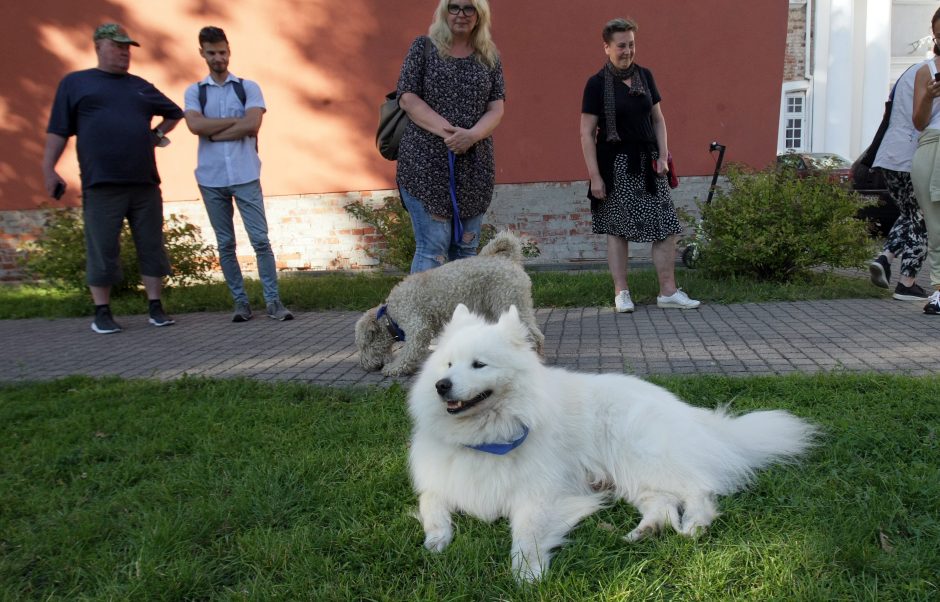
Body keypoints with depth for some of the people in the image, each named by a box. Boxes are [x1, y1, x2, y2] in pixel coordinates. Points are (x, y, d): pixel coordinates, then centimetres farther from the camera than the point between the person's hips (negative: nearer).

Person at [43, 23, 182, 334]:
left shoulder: (141, 86, 17)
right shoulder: (75, 82, 9)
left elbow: (175, 113, 31)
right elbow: (58, 130, 5)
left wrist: (158, 134, 15)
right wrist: (48, 168, -3)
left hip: (145, 184, 3)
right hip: (101, 185, -3)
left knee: (152, 248, 3)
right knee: (102, 252, -1)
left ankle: (156, 308, 11)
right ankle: (102, 313, 9)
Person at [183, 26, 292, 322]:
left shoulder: (248, 87, 6)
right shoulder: (194, 92, 10)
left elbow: (253, 125, -10)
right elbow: (195, 125, -9)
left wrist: (214, 133, -6)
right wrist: (236, 120, -8)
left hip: (245, 175, -2)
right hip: (211, 178, 2)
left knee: (260, 239, -5)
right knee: (225, 244, 5)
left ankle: (273, 301, 0)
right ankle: (240, 302, 13)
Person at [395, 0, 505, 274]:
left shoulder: (489, 56, 13)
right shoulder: (424, 47, 5)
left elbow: (496, 107, 6)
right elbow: (407, 98, -3)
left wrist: (472, 134, -15)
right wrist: (447, 132, -16)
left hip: (474, 166, 3)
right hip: (426, 163, -3)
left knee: (466, 247, 6)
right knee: (432, 247, -8)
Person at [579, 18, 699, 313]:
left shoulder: (645, 76, 8)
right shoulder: (597, 83, -5)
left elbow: (658, 119, 13)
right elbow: (586, 134, -8)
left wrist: (663, 156, 1)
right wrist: (594, 176, -12)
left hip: (647, 162, 5)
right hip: (615, 164, -4)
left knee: (666, 227, 1)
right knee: (617, 229, 2)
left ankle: (668, 291, 10)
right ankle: (621, 292, 13)